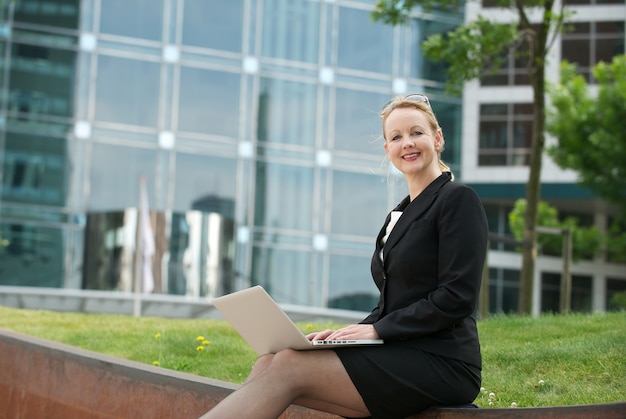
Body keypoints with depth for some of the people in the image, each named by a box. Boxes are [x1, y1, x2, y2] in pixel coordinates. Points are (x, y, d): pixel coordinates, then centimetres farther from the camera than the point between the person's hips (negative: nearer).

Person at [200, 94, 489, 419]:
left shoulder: (458, 200, -4)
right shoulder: (399, 215, 21)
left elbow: (457, 298, -14)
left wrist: (378, 329, -14)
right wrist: (351, 331, 2)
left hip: (442, 363, -7)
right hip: (400, 355, 7)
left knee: (288, 367, -23)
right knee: (268, 364, -13)